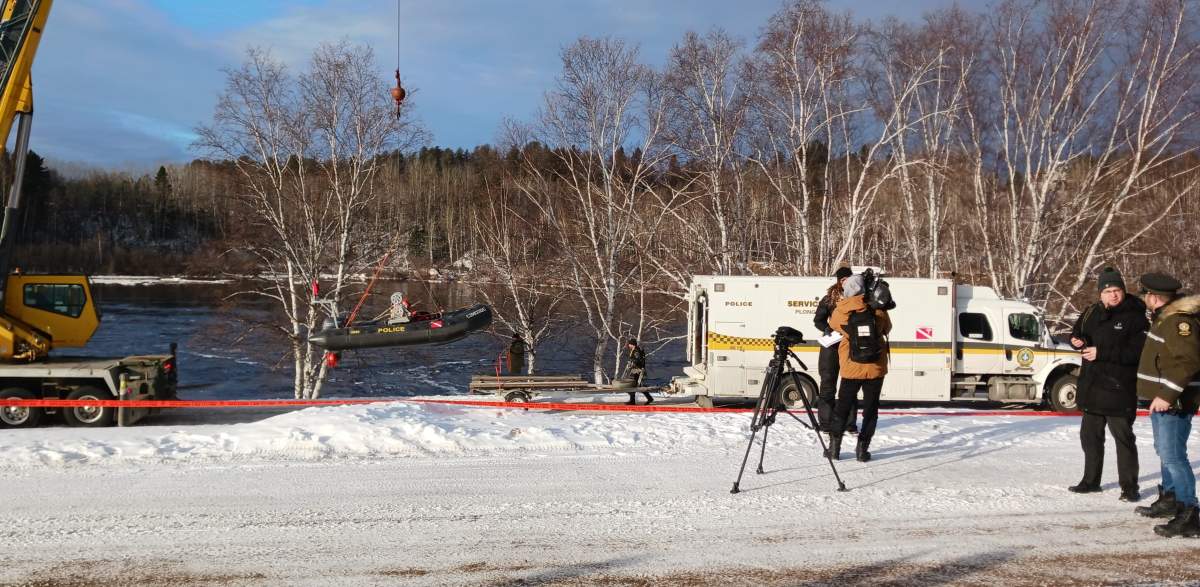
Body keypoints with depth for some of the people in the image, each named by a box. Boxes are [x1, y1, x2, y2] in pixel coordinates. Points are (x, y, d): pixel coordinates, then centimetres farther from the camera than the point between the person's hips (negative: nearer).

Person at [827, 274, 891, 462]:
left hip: (851, 369, 0)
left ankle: (834, 446, 15)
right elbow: (887, 329, 10)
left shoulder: (841, 311, -8)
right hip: (875, 369, 0)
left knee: (843, 406, 14)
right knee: (870, 408, 9)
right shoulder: (878, 309, -7)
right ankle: (862, 449, 7)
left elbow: (833, 324, 13)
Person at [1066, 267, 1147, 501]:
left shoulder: (1135, 317, -11)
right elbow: (1078, 333, 24)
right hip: (1092, 386, 7)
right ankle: (1090, 480, 29)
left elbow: (1136, 352, -20)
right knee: (1090, 435, 16)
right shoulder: (1092, 313, 8)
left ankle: (1129, 486, 4)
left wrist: (1101, 352, -23)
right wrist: (1077, 340, -2)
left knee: (1123, 437, -4)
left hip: (1119, 389, -7)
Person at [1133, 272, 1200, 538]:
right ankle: (1169, 500, 37)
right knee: (1165, 452, 22)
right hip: (1161, 398, 11)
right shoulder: (1164, 317, 15)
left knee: (1173, 456, -14)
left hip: (1174, 402, -11)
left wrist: (1168, 395, -29)